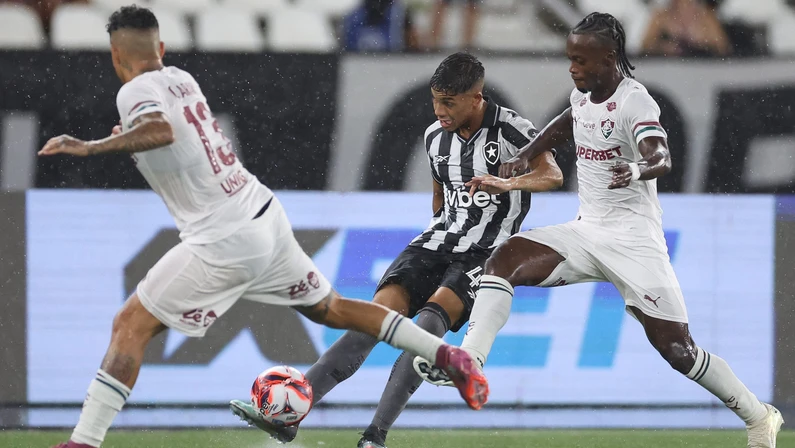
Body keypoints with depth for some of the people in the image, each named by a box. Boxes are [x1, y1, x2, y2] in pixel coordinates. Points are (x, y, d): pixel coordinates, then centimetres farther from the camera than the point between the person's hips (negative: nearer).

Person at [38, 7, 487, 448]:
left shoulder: (137, 91, -12)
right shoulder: (181, 78, 11)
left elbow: (161, 132, -35)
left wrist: (90, 147, -34)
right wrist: (132, 135, 37)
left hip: (223, 242, -8)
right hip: (267, 216, 8)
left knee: (131, 326, -3)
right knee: (329, 309, 23)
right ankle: (449, 356, 24)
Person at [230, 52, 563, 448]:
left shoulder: (510, 129, -10)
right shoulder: (435, 137, 10)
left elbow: (552, 175, -26)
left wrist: (510, 182, -43)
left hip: (487, 252, -6)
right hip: (439, 239, 6)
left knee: (431, 318, -30)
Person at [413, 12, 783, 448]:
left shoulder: (634, 102, -16)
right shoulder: (584, 94, 7)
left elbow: (662, 158, -34)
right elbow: (566, 123, 32)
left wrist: (637, 170, -57)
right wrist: (524, 157, 18)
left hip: (633, 241, -7)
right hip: (586, 232, 7)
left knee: (678, 350, -10)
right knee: (504, 259, -15)